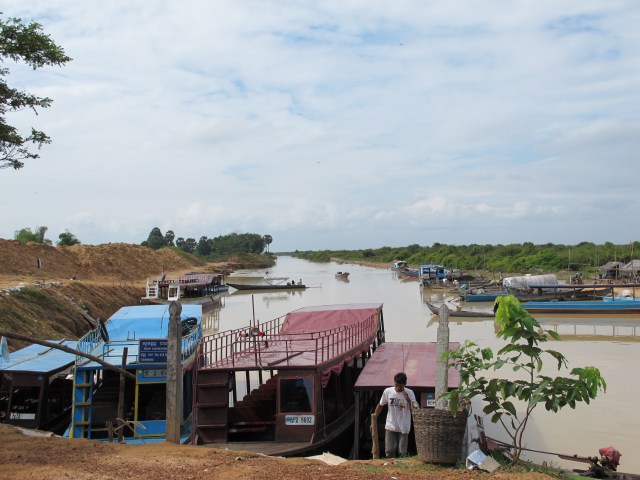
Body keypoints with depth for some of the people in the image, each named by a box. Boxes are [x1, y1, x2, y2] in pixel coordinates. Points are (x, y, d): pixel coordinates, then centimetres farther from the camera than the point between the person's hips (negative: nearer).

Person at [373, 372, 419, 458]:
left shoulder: (409, 393, -9)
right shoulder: (387, 391, -5)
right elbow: (380, 405, 7)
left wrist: (408, 400, -28)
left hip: (403, 428, -1)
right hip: (390, 427, 1)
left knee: (402, 452, 5)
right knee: (389, 451, 0)